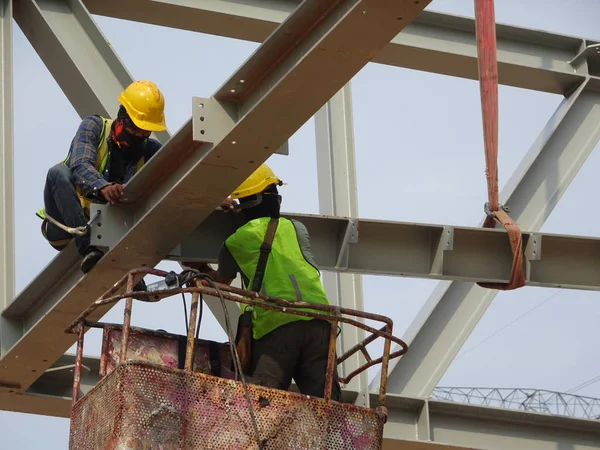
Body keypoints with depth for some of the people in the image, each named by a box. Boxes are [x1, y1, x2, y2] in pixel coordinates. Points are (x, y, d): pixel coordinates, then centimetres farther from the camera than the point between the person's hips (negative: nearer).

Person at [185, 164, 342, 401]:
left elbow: (222, 280, 33)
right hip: (316, 320, 2)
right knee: (324, 399, -4)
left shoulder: (234, 242, 14)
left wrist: (202, 269, 54)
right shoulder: (297, 230, 20)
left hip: (272, 325, -2)